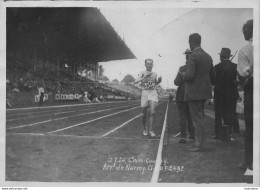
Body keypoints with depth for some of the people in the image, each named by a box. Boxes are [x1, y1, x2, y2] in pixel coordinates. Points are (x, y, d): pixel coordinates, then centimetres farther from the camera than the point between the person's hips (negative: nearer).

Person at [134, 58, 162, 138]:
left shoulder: (154, 74, 10)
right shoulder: (142, 73, 0)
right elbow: (136, 81, -15)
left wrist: (159, 81, 5)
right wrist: (145, 77, -24)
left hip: (153, 93, 2)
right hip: (145, 93, -1)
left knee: (153, 112, -15)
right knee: (144, 114, 6)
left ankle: (150, 130, -8)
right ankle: (144, 128, 29)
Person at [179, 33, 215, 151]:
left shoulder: (193, 56, -15)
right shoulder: (208, 57, 10)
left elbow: (189, 75, -23)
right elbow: (213, 76, 15)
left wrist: (183, 74, -3)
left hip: (194, 93, -8)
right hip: (204, 92, 8)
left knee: (197, 119, -3)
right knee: (200, 118, 17)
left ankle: (199, 145, 1)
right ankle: (200, 142, 23)